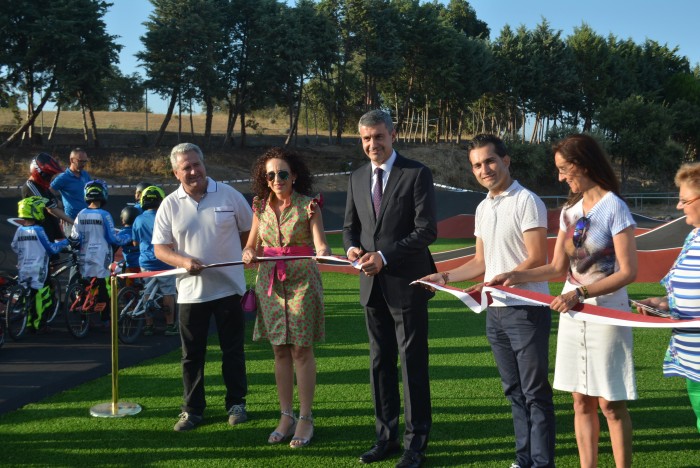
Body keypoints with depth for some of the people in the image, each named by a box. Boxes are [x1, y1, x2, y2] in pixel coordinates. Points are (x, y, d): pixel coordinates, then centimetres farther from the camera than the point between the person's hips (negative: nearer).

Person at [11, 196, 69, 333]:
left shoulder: (19, 230, 2)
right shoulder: (38, 230, -14)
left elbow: (15, 247, 13)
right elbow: (51, 249, -10)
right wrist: (64, 242, 4)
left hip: (23, 270, 6)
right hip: (38, 270, -6)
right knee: (41, 296, 1)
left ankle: (29, 323, 19)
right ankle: (40, 325, 3)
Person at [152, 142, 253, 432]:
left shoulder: (229, 195, 0)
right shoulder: (170, 205, 1)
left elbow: (250, 231, 9)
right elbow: (160, 248, 0)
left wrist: (246, 256, -2)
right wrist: (183, 261, -17)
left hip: (229, 286, -1)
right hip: (191, 290, 1)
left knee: (233, 349, 8)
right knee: (192, 354, 7)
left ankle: (236, 404, 22)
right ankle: (192, 409, 19)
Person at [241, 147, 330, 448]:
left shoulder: (307, 205, -7)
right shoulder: (261, 206, 6)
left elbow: (321, 247, -14)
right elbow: (251, 245, 14)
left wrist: (322, 254, -37)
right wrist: (249, 253, -8)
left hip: (302, 281, -4)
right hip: (270, 282, 4)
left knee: (302, 351, 1)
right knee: (280, 351, 10)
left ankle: (305, 420, 11)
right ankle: (286, 417, 20)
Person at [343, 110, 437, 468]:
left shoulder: (416, 174, -7)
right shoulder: (357, 179, 11)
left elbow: (427, 230, -12)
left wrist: (384, 256, -19)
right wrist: (352, 247, -5)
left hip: (406, 282, -6)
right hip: (372, 284, 6)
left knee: (412, 362, 2)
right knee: (380, 361, 12)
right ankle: (386, 436, 24)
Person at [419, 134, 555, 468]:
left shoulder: (526, 202, -11)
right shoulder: (482, 209, 13)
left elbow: (537, 259, -16)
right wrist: (444, 277, 8)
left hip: (526, 310, -8)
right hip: (496, 312, 8)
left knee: (535, 393, 0)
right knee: (514, 391, 15)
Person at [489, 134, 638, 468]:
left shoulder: (614, 207, -12)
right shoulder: (570, 211, 8)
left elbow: (628, 272, -16)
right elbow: (558, 267, 9)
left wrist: (580, 293, -23)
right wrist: (516, 277, -3)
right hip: (572, 315, 6)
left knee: (611, 404, 1)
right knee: (582, 402, 10)